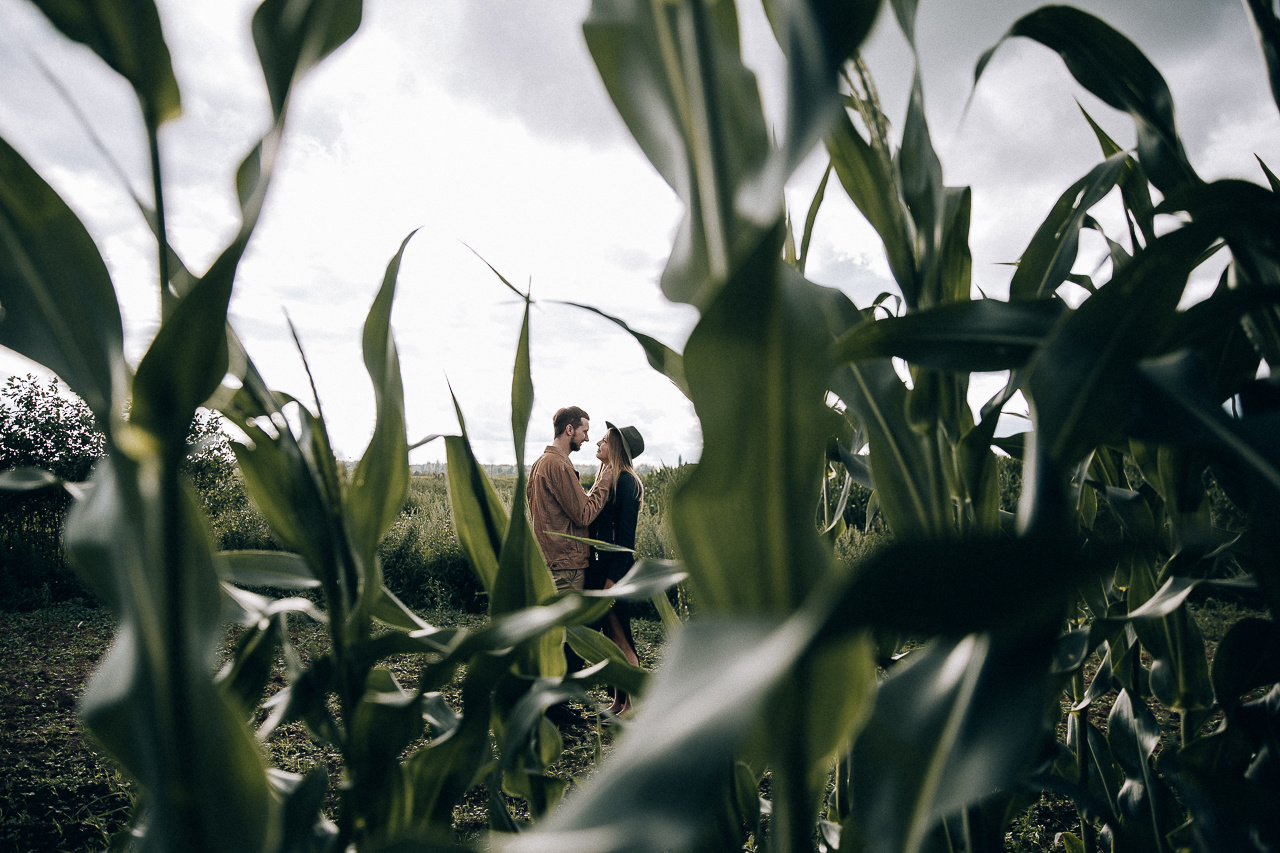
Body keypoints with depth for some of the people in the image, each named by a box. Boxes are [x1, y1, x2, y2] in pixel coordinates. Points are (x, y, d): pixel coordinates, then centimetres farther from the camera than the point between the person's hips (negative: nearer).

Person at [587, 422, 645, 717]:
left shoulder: (626, 482, -13)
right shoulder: (608, 479, 15)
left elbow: (626, 534, -17)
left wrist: (613, 578, -19)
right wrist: (599, 574, 17)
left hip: (615, 567, -9)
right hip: (600, 566, 9)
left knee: (620, 640, -2)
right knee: (611, 638, 13)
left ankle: (633, 706, 8)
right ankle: (619, 702, 21)